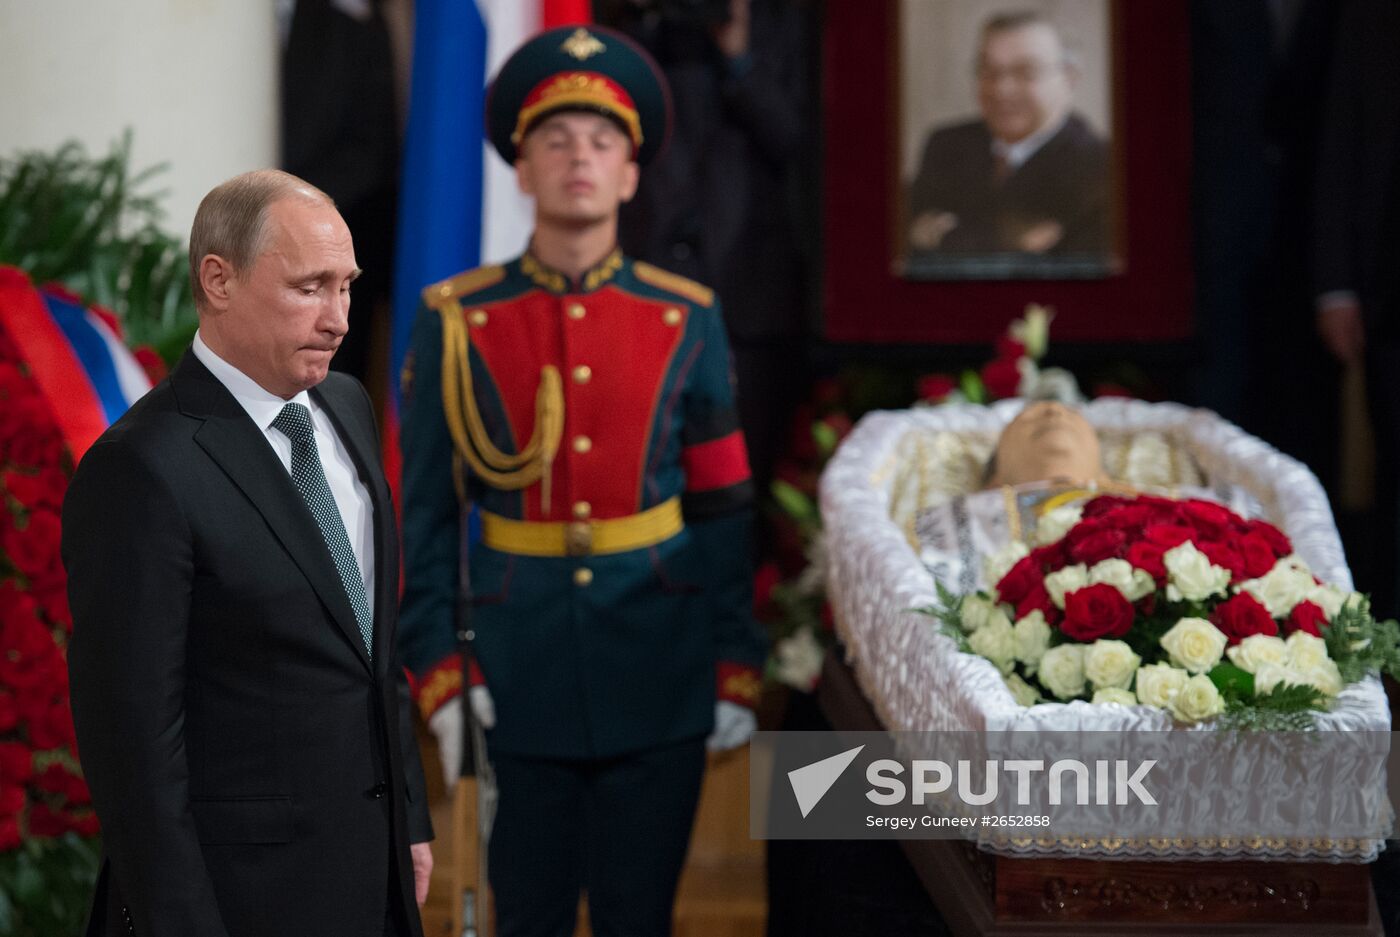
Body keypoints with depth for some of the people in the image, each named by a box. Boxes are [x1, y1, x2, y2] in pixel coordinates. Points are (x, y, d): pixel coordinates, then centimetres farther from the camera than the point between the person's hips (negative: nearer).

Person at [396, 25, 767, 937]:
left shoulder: (687, 320, 3)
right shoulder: (457, 322, 0)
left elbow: (724, 509, 4)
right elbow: (429, 513, 1)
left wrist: (736, 672, 1)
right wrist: (440, 674, -4)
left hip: (659, 678, 1)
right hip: (520, 672, 0)